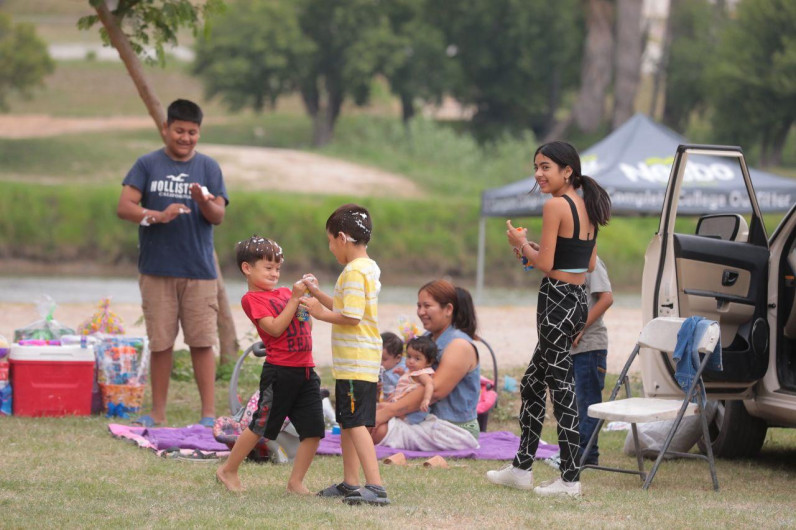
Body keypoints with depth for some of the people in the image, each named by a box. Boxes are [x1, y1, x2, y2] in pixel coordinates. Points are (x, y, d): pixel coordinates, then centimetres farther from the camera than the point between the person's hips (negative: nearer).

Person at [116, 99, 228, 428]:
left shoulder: (208, 168, 8)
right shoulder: (148, 165, 5)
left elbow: (218, 216, 1)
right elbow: (124, 207, -4)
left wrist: (203, 201, -20)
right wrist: (158, 216, -20)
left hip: (198, 271, 0)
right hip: (157, 269, 0)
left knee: (202, 342, -3)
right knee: (160, 343, 3)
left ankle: (209, 414, -1)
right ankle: (157, 413, 10)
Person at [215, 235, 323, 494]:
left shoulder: (285, 293, 17)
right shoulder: (252, 299, -4)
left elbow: (307, 325, 18)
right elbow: (275, 328, -16)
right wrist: (295, 299, -16)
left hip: (306, 371, 6)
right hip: (279, 372, -6)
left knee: (313, 431, 1)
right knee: (261, 425, 1)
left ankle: (296, 482, 10)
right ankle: (228, 471, 18)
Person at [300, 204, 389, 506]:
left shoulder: (354, 272, -17)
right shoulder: (367, 268, 15)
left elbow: (351, 316, -23)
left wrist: (321, 313, -11)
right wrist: (318, 294, 22)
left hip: (356, 364, -11)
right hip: (352, 363, 11)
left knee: (356, 423, -14)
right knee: (346, 422, 19)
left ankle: (376, 487, -20)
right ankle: (349, 484, 28)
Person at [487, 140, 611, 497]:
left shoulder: (555, 206, -14)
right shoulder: (587, 207, 12)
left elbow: (545, 264, -17)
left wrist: (522, 243, 1)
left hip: (557, 300, -9)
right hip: (579, 299, 9)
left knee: (561, 387, -5)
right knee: (532, 384, 18)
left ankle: (570, 478, -3)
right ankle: (521, 468, 23)